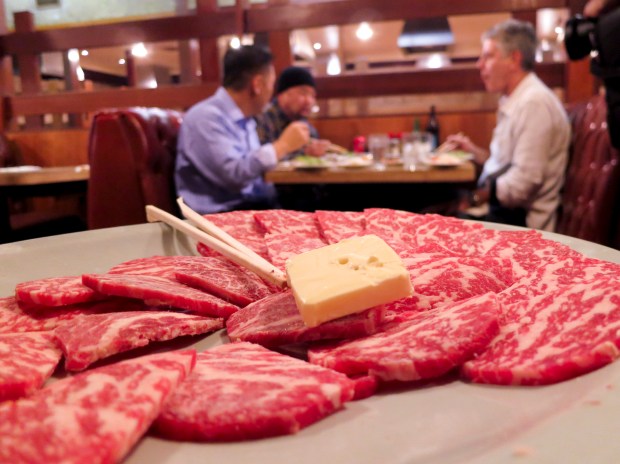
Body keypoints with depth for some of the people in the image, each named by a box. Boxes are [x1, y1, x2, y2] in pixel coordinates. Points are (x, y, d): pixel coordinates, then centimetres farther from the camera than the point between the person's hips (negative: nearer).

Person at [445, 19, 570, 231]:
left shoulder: (534, 103, -18)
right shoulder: (513, 101, 12)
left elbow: (523, 182, -23)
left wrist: (474, 199, -13)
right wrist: (473, 150, 11)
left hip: (520, 218, -9)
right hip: (497, 206, 9)